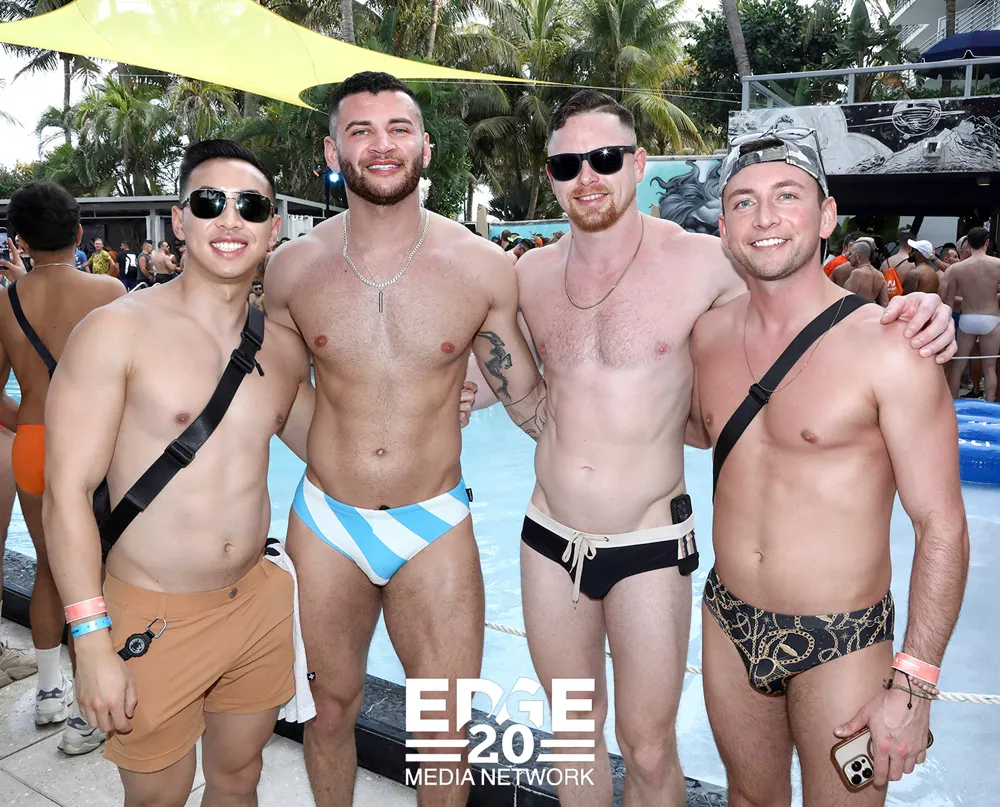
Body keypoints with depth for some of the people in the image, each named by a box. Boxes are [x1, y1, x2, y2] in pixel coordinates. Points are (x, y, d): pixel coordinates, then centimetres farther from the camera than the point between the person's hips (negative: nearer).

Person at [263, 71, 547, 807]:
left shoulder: (483, 268, -8)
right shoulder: (292, 268, -4)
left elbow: (532, 401, 0)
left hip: (435, 525, -1)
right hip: (326, 523, 2)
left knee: (445, 726, 10)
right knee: (332, 707, 20)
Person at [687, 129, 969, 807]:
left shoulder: (887, 349, -17)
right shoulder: (709, 332, -1)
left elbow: (942, 526, -14)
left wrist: (913, 686, -15)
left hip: (841, 646, -4)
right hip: (730, 625, 5)